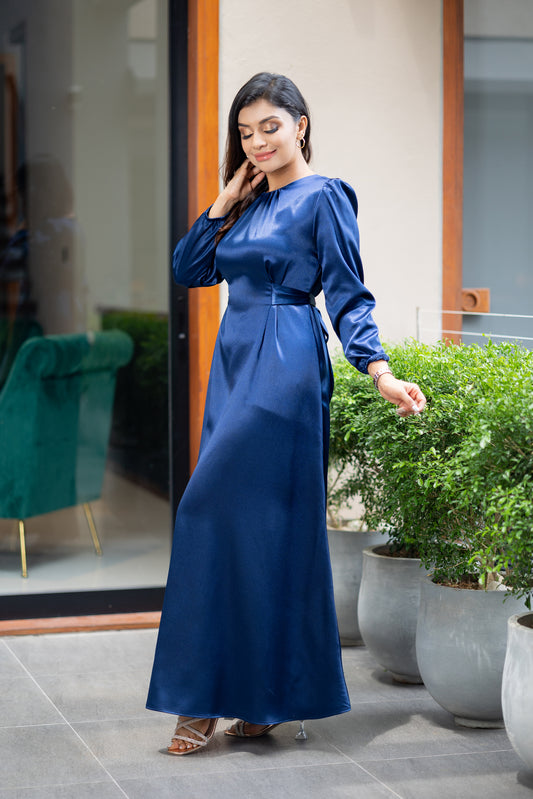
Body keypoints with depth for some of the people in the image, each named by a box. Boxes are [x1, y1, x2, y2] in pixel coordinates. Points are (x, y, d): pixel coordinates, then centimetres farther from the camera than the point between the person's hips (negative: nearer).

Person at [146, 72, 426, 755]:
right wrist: (225, 203, 7)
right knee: (248, 523, 7)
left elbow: (349, 296, -8)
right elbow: (189, 271, 16)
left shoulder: (322, 198, -4)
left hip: (284, 370, -8)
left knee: (214, 507, -13)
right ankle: (255, 695, 14)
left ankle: (208, 694, -6)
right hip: (235, 365, 8)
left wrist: (380, 371, -21)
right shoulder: (248, 205, 18)